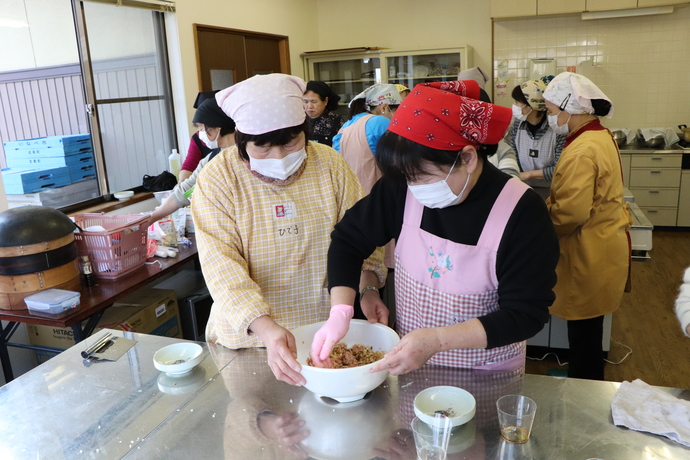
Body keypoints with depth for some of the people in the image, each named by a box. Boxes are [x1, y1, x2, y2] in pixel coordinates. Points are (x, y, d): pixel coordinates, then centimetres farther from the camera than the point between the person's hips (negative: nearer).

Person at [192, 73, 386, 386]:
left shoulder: (330, 164, -4)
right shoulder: (217, 180, -11)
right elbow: (222, 266, -19)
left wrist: (367, 289, -17)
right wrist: (264, 326, -32)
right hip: (249, 337, -2)